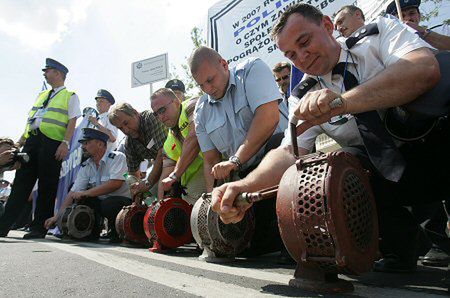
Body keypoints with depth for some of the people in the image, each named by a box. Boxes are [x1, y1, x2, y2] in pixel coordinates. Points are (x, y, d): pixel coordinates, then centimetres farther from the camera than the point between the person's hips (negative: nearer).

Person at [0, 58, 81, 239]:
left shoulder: (70, 96, 5)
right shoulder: (41, 95, 25)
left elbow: (72, 122, -6)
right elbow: (30, 120, 24)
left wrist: (65, 143, -18)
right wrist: (21, 141, 16)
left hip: (52, 142, -6)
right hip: (32, 140, 7)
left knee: (46, 186, -3)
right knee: (21, 182, 3)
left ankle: (38, 228, 3)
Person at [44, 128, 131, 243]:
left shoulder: (117, 157, -13)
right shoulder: (86, 166, 7)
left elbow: (115, 184, -26)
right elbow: (74, 192, 3)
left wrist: (86, 192, -22)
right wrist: (57, 216, -4)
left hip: (122, 200, -7)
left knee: (109, 204, -35)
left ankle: (116, 232, -4)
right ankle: (92, 231, 9)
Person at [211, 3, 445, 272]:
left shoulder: (380, 32, -4)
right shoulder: (306, 99, 0)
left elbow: (426, 69, -25)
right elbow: (289, 151, -14)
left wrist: (342, 101, -39)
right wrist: (244, 186, -33)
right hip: (394, 169, 3)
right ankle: (404, 243, 1)